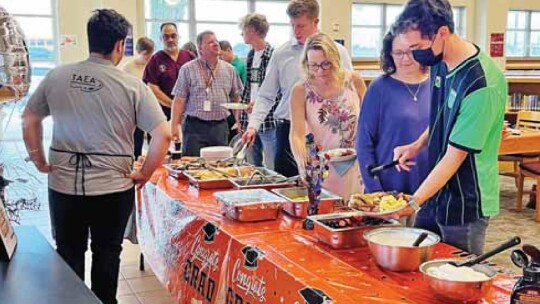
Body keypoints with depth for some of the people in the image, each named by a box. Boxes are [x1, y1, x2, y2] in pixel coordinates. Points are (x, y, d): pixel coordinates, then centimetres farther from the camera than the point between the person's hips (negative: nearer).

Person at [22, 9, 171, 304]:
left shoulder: (56, 77, -2)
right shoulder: (132, 86, -11)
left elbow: (29, 119, 7)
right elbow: (163, 135, -15)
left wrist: (40, 162, 14)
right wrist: (144, 174, -4)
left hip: (62, 184, 3)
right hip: (113, 188, -2)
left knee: (68, 254, 18)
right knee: (106, 254, 15)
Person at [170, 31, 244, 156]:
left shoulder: (229, 69, 11)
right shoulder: (188, 69, 0)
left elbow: (236, 98, 14)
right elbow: (179, 100, -3)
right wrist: (175, 125, -9)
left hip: (221, 127, 3)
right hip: (195, 127, -3)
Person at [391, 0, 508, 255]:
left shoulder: (482, 84, -25)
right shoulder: (439, 62, -1)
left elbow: (455, 155, -22)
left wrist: (414, 203, -22)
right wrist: (417, 145, 1)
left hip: (465, 204, -7)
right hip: (436, 191, 8)